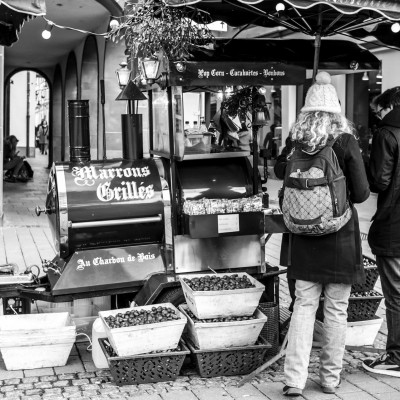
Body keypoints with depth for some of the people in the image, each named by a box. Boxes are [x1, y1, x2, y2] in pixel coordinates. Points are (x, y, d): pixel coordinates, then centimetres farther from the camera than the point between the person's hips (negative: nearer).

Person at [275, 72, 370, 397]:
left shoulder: (296, 144, -3)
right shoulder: (346, 142, -12)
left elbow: (283, 176, 9)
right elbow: (361, 193, -10)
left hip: (304, 236, 3)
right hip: (340, 235, -3)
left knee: (304, 304, 9)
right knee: (336, 309, 9)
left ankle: (294, 379, 5)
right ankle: (330, 378, 20)